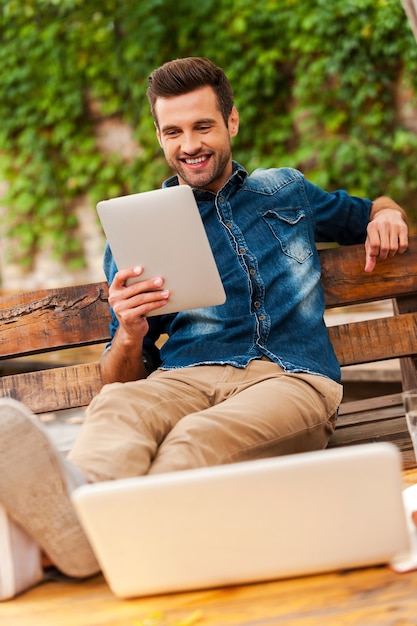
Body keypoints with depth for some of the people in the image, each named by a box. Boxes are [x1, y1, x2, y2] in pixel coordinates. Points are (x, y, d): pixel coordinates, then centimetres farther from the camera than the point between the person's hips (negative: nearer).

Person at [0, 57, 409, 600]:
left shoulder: (285, 190, 25)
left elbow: (370, 211, 42)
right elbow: (120, 379, 16)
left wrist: (387, 214, 16)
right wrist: (130, 335, -9)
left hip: (293, 377, -1)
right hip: (186, 376, 1)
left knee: (197, 438, -37)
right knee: (115, 408, -37)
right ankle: (70, 516, -68)